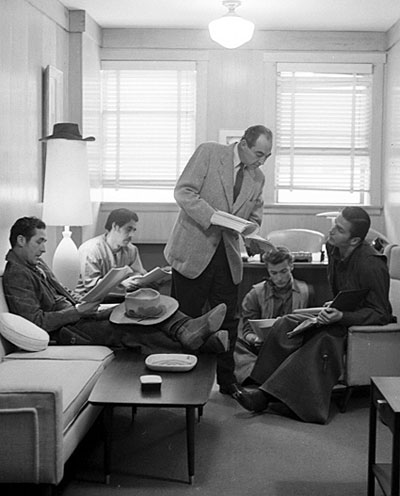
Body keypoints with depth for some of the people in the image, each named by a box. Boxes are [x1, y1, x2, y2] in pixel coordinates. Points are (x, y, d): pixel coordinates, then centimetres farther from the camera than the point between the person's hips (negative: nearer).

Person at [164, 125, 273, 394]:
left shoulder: (257, 178, 10)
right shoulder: (209, 153, -6)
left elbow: (255, 217, 17)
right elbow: (183, 192, -13)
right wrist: (214, 217, -23)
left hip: (228, 255, 5)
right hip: (194, 251, -5)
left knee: (228, 321, 8)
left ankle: (227, 382, 22)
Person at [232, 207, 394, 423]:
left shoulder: (371, 265, -24)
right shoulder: (333, 249, 1)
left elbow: (381, 314, -21)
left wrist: (342, 316, -32)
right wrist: (333, 308, 1)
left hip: (366, 325, -8)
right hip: (342, 317, 8)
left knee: (324, 340, -35)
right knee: (285, 324, -12)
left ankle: (266, 395, -35)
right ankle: (258, 386, -21)